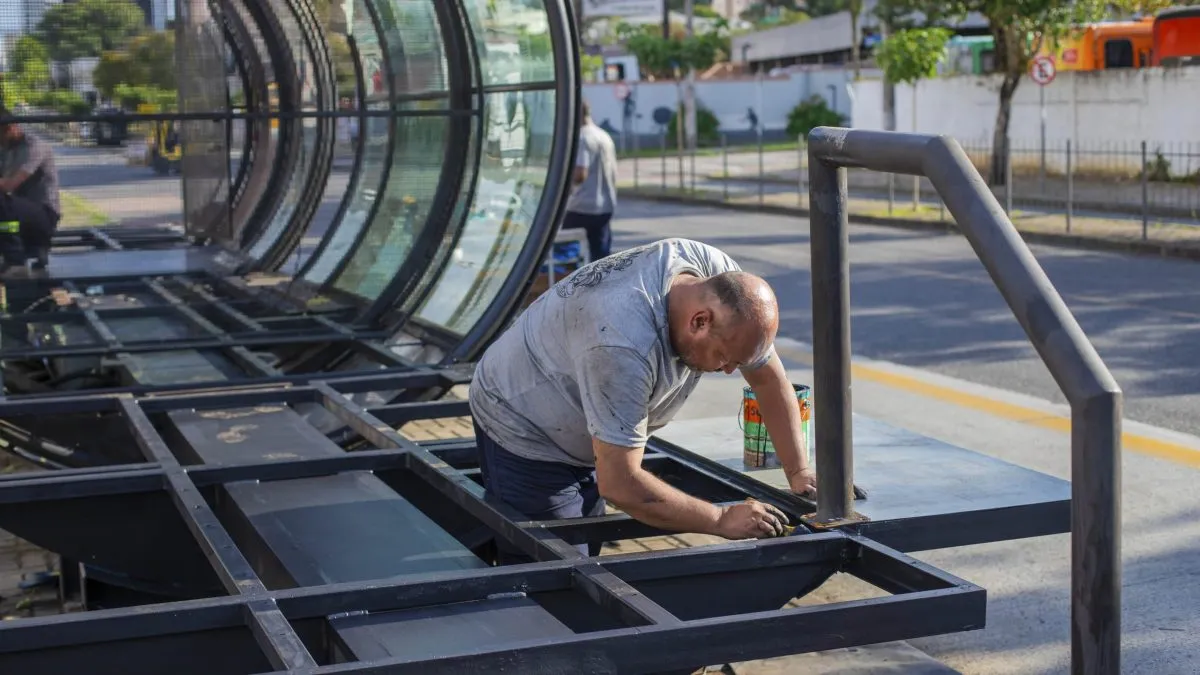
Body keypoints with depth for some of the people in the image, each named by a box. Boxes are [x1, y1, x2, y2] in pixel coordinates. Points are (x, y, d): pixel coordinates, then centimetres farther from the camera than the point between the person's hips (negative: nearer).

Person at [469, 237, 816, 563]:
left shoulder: (724, 281, -19)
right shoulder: (625, 347, -41)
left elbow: (769, 379, -3)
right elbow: (620, 485, -37)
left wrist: (799, 472, -9)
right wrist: (722, 520, -30)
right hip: (523, 429, -8)